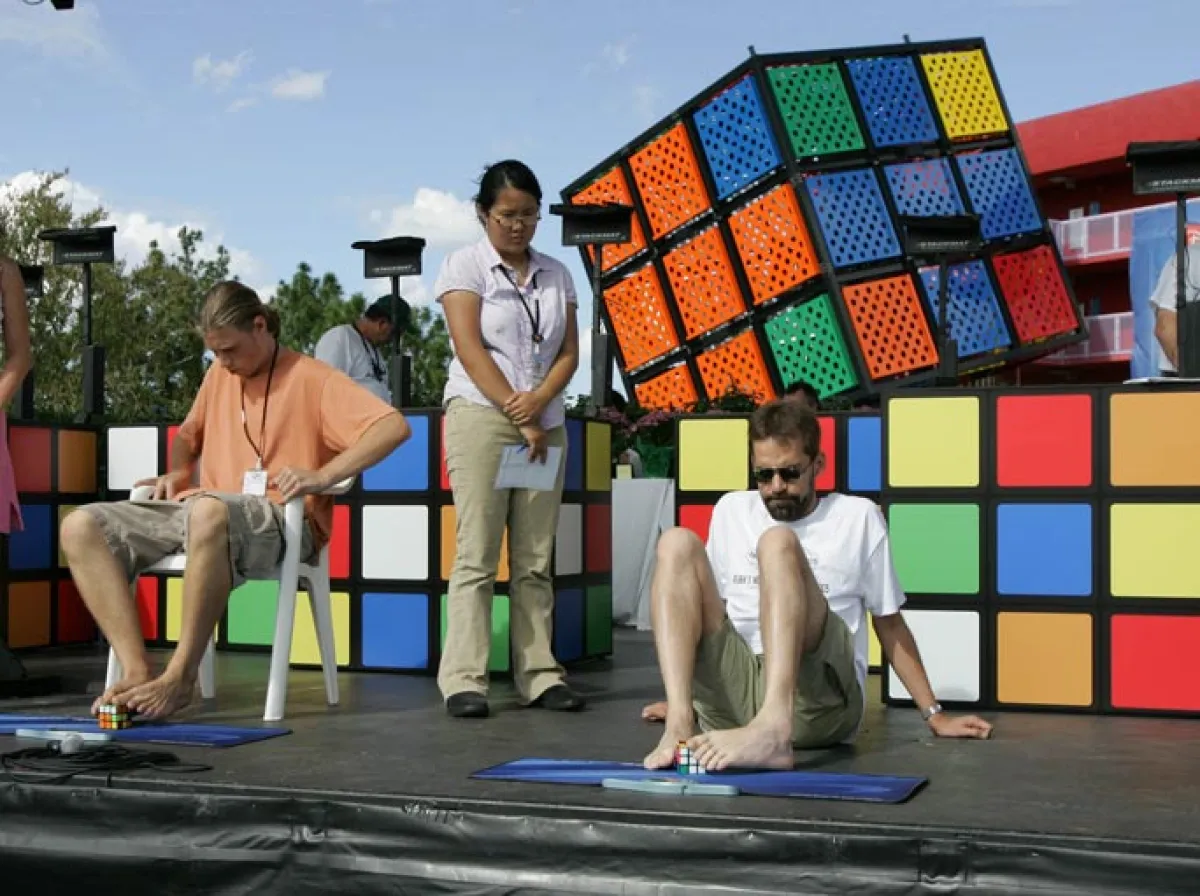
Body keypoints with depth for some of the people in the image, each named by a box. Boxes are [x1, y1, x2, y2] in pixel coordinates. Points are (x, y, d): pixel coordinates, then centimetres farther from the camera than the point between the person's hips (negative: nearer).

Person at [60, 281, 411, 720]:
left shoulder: (311, 378, -1)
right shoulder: (218, 375, 19)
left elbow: (394, 426, -13)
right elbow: (189, 434, 37)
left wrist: (321, 476, -24)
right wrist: (177, 473, 13)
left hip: (280, 523, -7)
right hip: (203, 512, 7)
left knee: (208, 512, -43)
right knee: (81, 527, -16)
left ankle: (180, 677, -33)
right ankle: (138, 672, -28)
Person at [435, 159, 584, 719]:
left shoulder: (556, 275, 14)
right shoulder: (465, 266, 1)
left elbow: (568, 353, 9)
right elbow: (471, 351, -8)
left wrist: (539, 401, -11)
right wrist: (519, 419, -12)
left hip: (544, 423, 4)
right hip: (480, 416, -4)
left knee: (535, 561, 4)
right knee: (477, 555, -8)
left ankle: (539, 676, 6)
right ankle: (463, 680, -7)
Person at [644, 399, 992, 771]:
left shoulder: (858, 516, 12)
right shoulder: (731, 510, 19)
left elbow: (889, 623, 17)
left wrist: (935, 716, 14)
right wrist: (680, 698, 24)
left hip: (817, 697, -3)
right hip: (731, 694, 3)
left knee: (778, 542, -24)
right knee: (678, 543, -13)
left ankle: (773, 729, -49)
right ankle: (679, 724, -33)